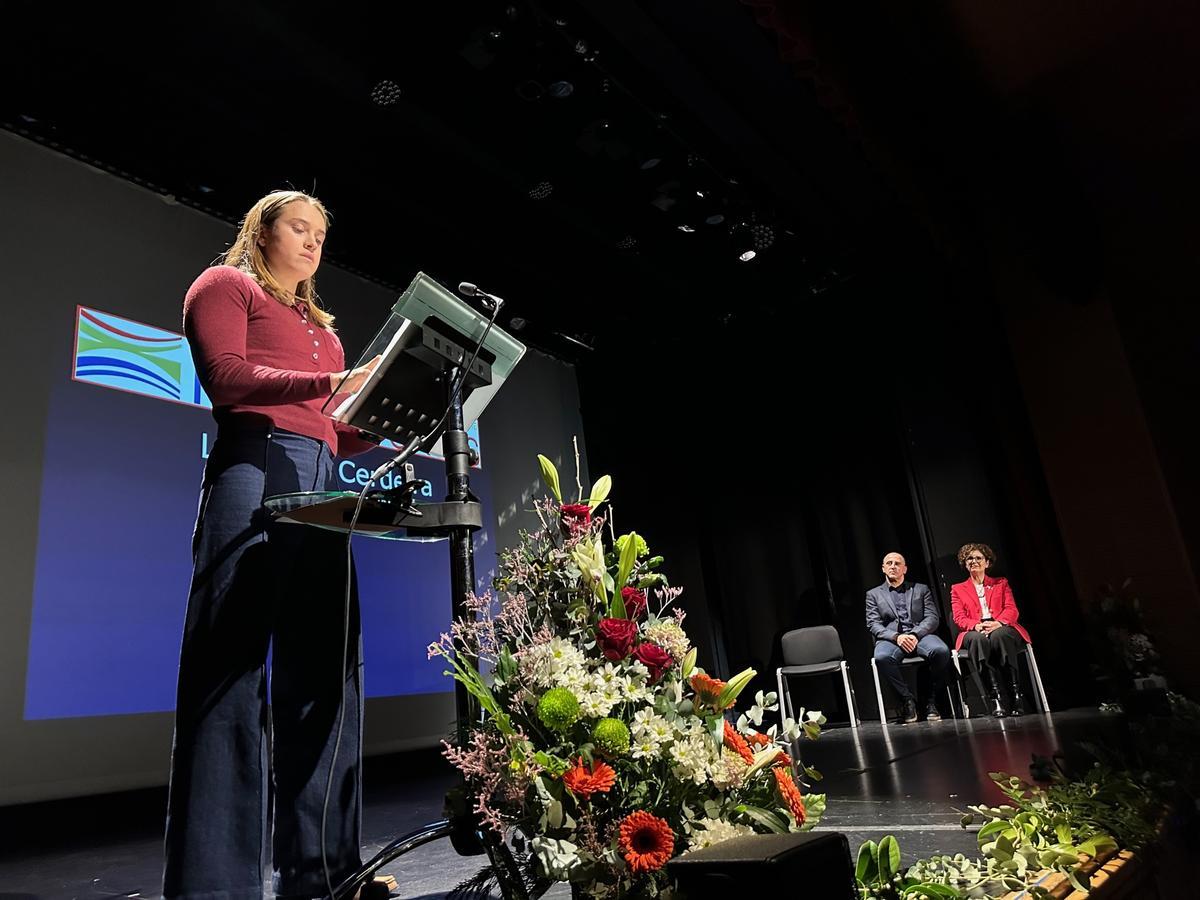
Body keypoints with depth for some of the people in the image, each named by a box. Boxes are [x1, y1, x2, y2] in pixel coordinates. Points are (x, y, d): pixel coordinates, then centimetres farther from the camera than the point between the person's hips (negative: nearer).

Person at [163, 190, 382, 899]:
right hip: (255, 473, -7)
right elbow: (227, 377, -6)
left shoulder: (319, 324, 32)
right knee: (233, 671, -11)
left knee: (323, 672, 0)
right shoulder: (226, 285, 13)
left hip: (321, 487, 7)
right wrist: (329, 384, -18)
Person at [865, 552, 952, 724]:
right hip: (890, 637, -1)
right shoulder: (873, 594, 19)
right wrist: (896, 637, -13)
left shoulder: (921, 589, 21)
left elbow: (932, 618, 8)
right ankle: (907, 699, -14)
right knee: (882, 657, -36)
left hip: (919, 635, 1)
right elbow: (873, 625, 6)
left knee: (941, 650, -33)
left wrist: (915, 635, -12)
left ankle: (931, 700, -13)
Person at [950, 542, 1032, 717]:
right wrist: (976, 625, -17)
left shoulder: (1001, 584, 25)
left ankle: (1017, 695, -41)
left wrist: (999, 622, -16)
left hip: (1002, 629, 0)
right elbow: (959, 618, 8)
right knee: (979, 638, -39)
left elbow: (1012, 610, 8)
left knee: (998, 635, -39)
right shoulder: (958, 589, 23)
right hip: (975, 633, 0)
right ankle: (995, 699, -46)